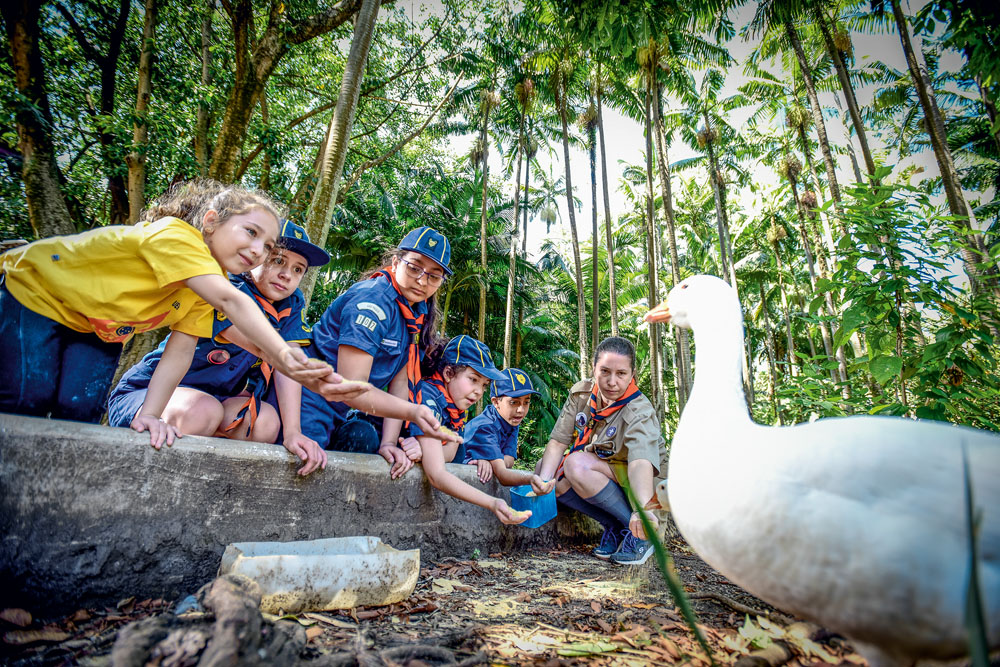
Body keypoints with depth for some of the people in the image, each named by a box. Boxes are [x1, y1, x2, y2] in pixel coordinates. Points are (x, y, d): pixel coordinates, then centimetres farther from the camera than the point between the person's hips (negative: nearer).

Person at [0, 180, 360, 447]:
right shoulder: (175, 235, -36)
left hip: (97, 328, 6)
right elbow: (230, 301, -50)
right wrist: (284, 356, -59)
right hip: (34, 291, -5)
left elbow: (180, 351, -18)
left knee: (81, 410, -9)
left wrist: (149, 415, -29)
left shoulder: (205, 288, -12)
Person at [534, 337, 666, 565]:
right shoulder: (581, 393, -10)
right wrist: (544, 479, -29)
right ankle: (613, 525, -8)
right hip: (597, 471, 6)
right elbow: (558, 441, -13)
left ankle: (638, 531, -17)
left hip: (633, 484, -6)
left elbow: (641, 461, -42)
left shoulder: (639, 411, -26)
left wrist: (644, 509, -59)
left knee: (577, 464, -31)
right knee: (544, 467, -15)